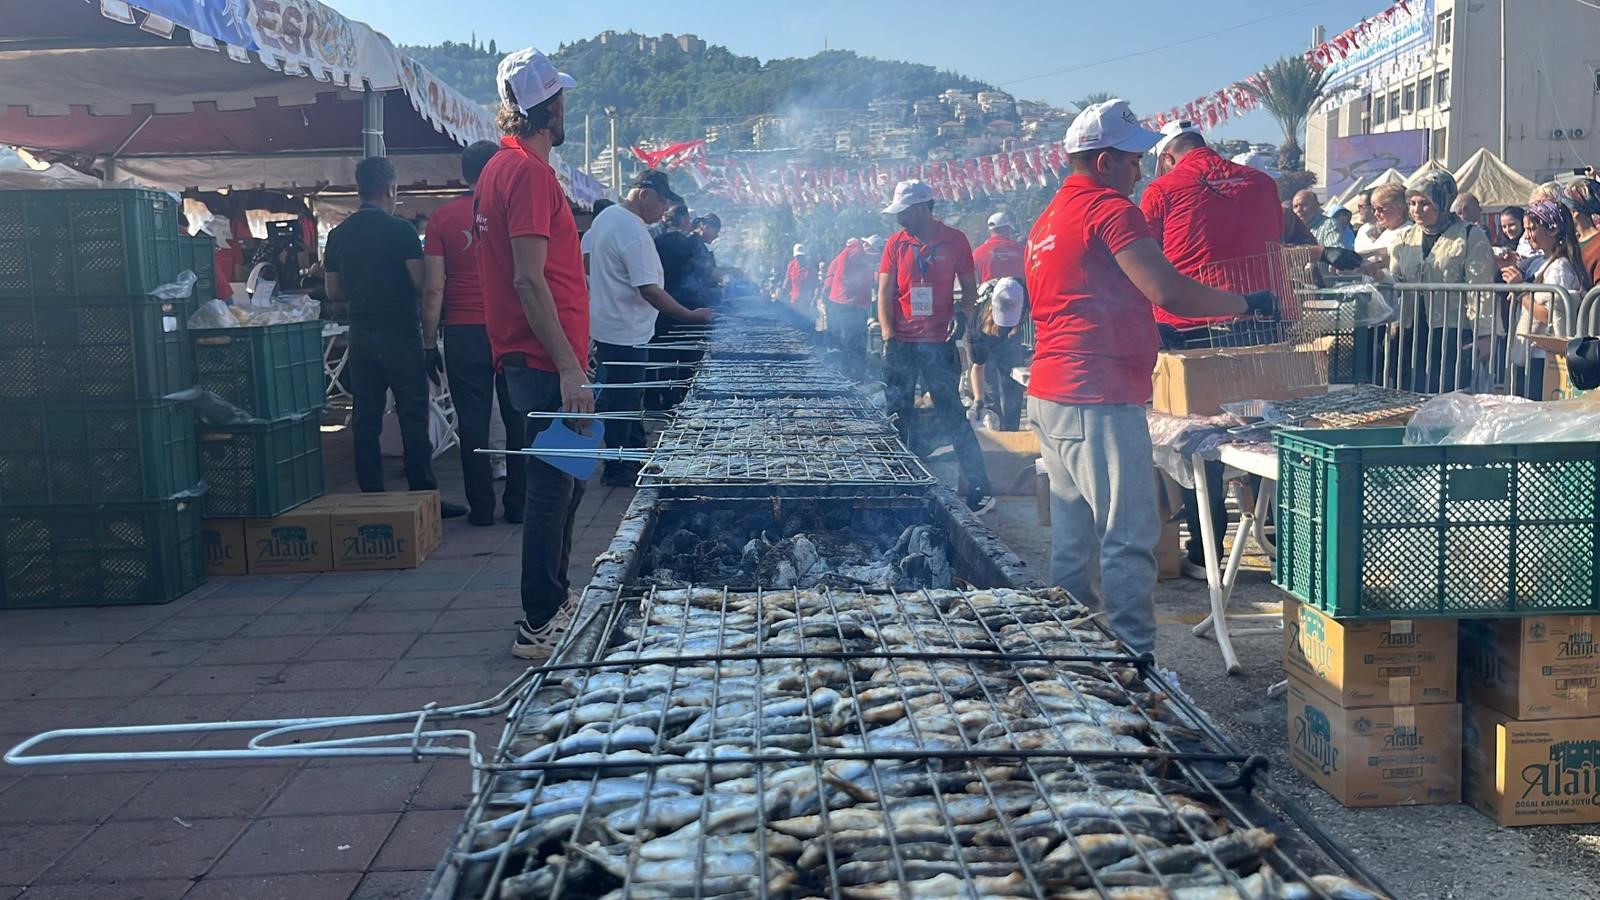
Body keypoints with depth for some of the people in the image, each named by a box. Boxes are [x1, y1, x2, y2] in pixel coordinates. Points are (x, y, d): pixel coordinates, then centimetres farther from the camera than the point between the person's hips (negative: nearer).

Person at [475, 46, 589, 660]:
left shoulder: (503, 167, 17)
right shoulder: (529, 171, -14)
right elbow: (529, 280, -21)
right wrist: (569, 368, -23)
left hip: (531, 359, 10)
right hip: (546, 362, -10)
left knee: (562, 481, 17)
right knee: (553, 488, -5)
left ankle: (552, 606, 28)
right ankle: (539, 626, 3)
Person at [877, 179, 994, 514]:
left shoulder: (954, 241, 0)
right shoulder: (896, 243, 5)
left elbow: (969, 288, 7)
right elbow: (884, 293, 3)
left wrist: (962, 315, -11)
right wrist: (888, 336, -7)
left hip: (939, 344, -3)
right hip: (901, 344, 3)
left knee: (953, 416, -3)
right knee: (897, 418, 7)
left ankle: (979, 490, 2)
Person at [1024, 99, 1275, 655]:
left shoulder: (1049, 219, 20)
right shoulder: (1108, 208, -9)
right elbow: (1171, 292, -18)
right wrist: (1246, 304, -6)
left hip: (1050, 396, 10)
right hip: (1099, 400, -10)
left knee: (1073, 537, 14)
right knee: (1130, 538, -8)